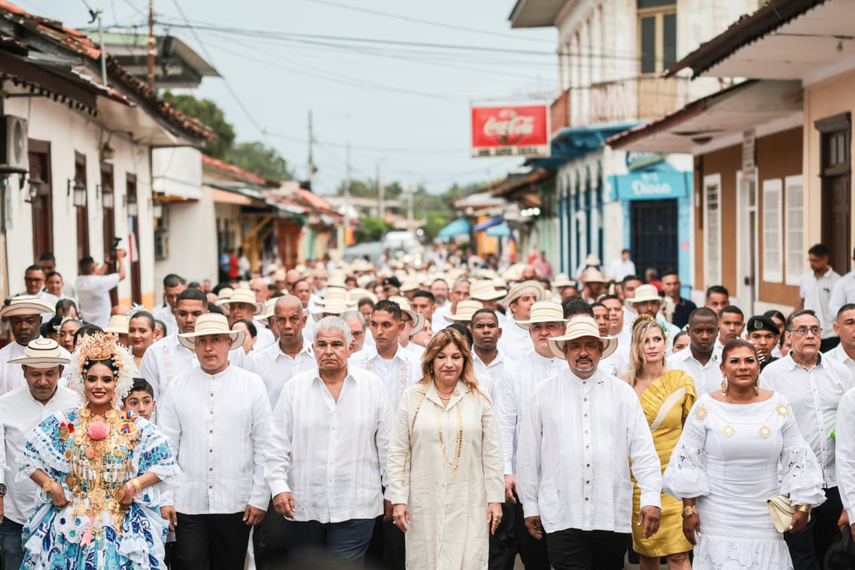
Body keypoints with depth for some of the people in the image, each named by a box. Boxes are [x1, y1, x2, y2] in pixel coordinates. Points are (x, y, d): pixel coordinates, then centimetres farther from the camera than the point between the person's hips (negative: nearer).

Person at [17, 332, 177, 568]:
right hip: (70, 524, 1)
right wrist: (50, 485, -6)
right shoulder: (63, 423, 3)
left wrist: (134, 485, -10)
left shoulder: (136, 426, 1)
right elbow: (28, 458, 7)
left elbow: (165, 463, 1)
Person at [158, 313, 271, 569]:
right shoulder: (178, 387, 6)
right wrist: (165, 498, 0)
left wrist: (259, 499, -3)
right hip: (188, 501, 1)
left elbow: (264, 447, 0)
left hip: (236, 502, -1)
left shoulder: (252, 384, 2)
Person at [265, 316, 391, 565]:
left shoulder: (373, 386, 4)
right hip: (303, 507, 2)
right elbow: (277, 444, 5)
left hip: (355, 508, -1)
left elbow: (387, 444, 7)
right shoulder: (295, 387, 5)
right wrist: (279, 486, -6)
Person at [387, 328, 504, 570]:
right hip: (424, 504, 0)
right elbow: (398, 453, 3)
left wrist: (495, 498, 2)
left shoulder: (480, 399, 5)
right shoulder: (412, 397, 4)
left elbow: (492, 453, 6)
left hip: (469, 505, 0)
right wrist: (398, 499, -2)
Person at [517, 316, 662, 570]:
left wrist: (651, 498, -6)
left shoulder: (623, 393, 7)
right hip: (562, 517, -1)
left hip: (613, 514, 1)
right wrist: (530, 506, 7)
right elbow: (529, 455, 7)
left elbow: (643, 450, 3)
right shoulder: (544, 394, 5)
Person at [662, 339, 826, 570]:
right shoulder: (706, 406, -4)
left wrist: (802, 507, 3)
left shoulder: (778, 405, 1)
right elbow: (687, 460, -1)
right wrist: (689, 509, -4)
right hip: (718, 518, -2)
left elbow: (797, 458, 6)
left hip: (766, 518, 2)